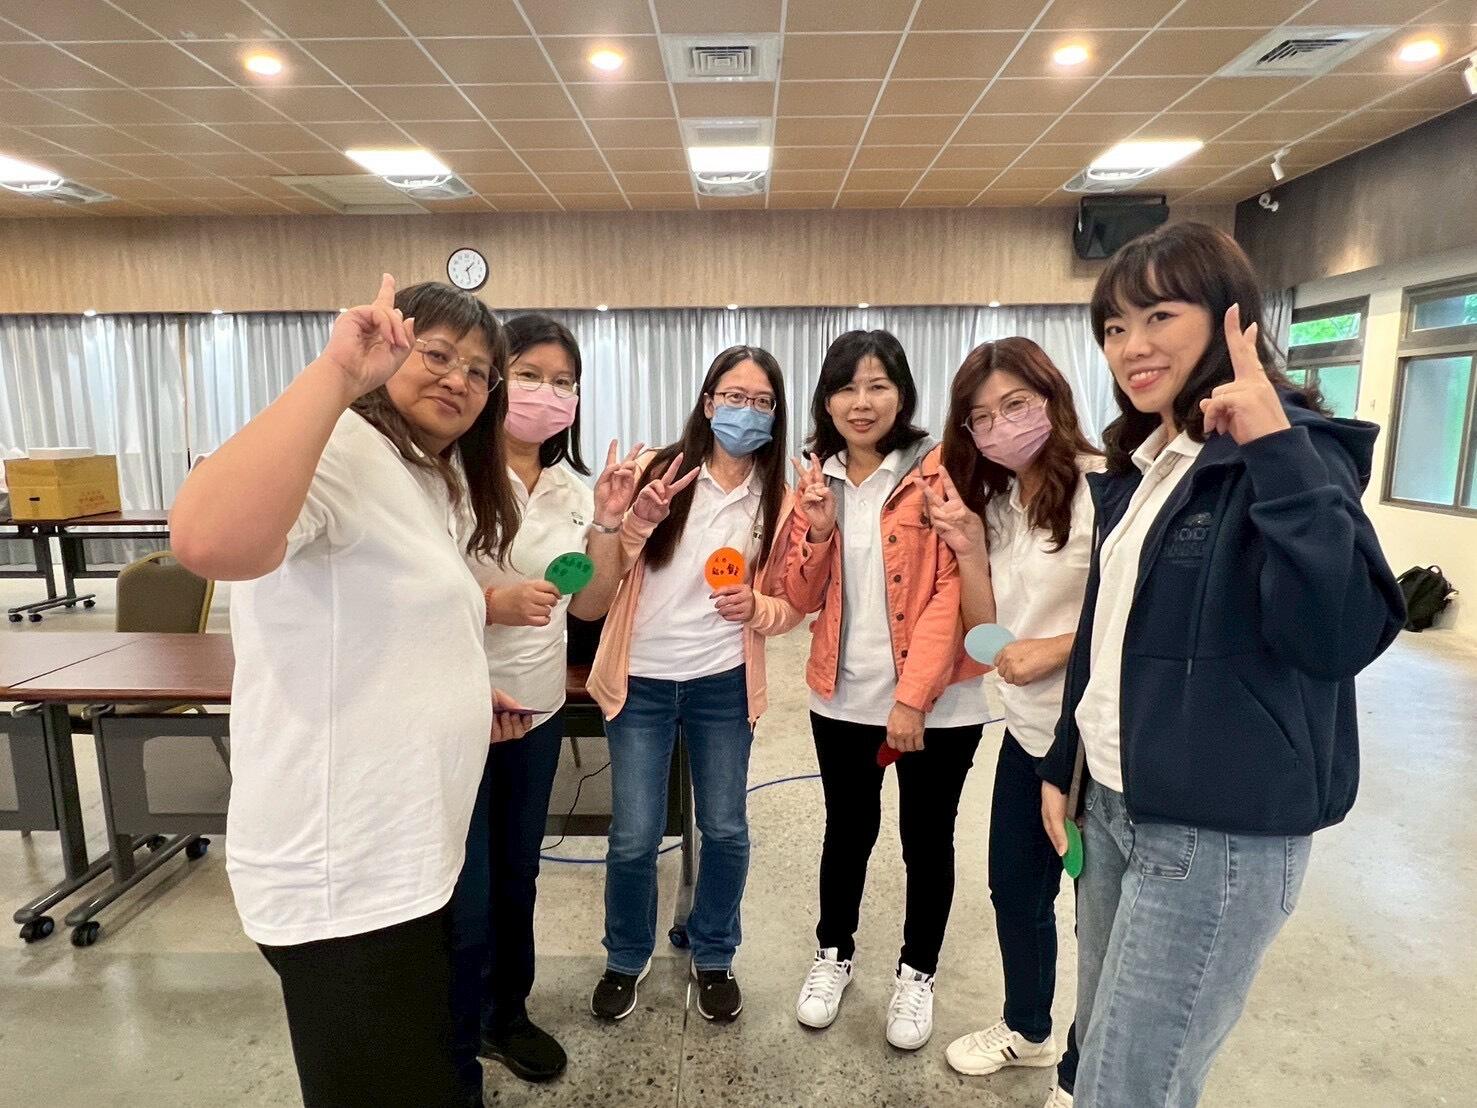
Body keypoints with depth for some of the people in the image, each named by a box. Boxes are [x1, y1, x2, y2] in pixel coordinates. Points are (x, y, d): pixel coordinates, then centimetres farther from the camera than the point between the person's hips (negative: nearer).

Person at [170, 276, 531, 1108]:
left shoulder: (430, 481, 14)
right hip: (346, 876, -9)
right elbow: (210, 541, -39)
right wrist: (337, 371, -33)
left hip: (408, 854, 10)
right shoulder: (339, 448, -17)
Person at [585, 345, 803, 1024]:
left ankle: (713, 958, 35)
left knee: (726, 829, 10)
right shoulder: (661, 471, -5)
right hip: (643, 680, -1)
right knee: (634, 836, 5)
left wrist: (754, 607, -16)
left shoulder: (779, 498, 0)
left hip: (724, 684, 2)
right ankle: (626, 959, 32)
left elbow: (791, 606, 5)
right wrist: (635, 522, -24)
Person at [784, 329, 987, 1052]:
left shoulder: (937, 471, -9)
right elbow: (802, 599, 4)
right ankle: (834, 954, 41)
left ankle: (917, 973, 35)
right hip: (842, 697, 4)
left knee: (926, 838, 13)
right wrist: (817, 531, -13)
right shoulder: (817, 479, 5)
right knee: (847, 829, 19)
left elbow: (951, 590, -14)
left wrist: (913, 697, -19)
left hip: (935, 702, -3)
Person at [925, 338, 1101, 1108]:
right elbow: (987, 630, 3)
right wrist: (967, 545, -10)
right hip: (1027, 730, 8)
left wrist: (1056, 649, -20)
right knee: (1014, 887, 21)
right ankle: (1026, 1029, 46)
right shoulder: (996, 502, 6)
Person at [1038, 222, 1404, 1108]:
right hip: (1114, 803, 8)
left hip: (1221, 832, -7)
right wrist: (1062, 764, 18)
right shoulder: (1136, 464, 9)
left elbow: (1341, 635, -28)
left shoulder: (1288, 455, -13)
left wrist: (1279, 453, -32)